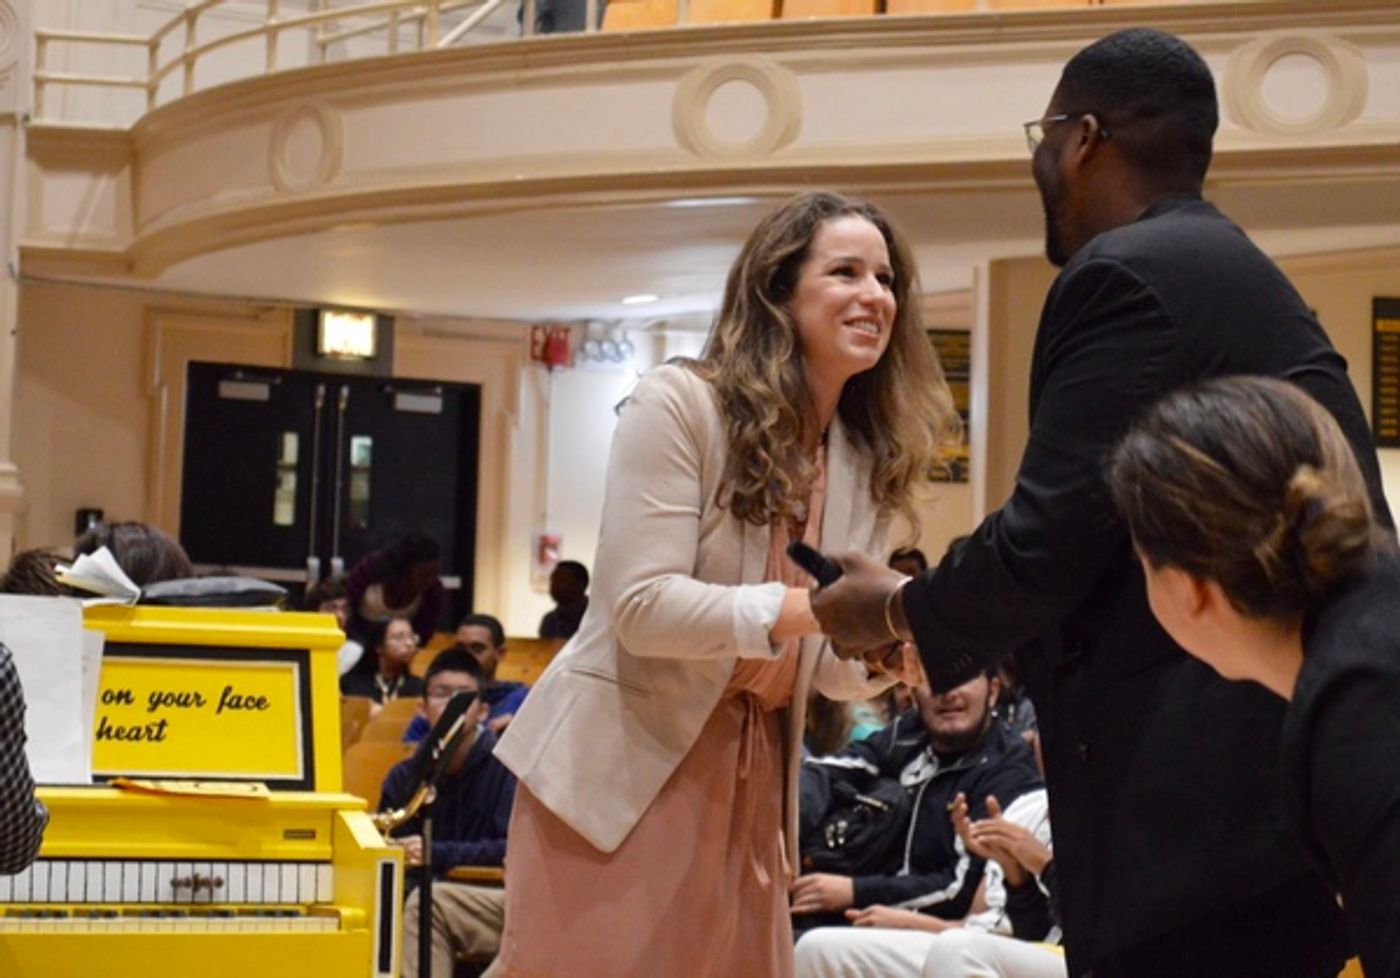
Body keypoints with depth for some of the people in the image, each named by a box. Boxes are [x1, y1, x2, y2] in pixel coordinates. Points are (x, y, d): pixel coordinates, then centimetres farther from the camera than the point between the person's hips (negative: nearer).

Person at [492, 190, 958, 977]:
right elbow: (642, 607, -20)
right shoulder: (680, 404, -12)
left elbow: (831, 667, 7)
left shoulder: (869, 462, 6)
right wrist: (810, 607, -30)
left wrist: (888, 649, -16)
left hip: (749, 775, 6)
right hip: (621, 768, -6)